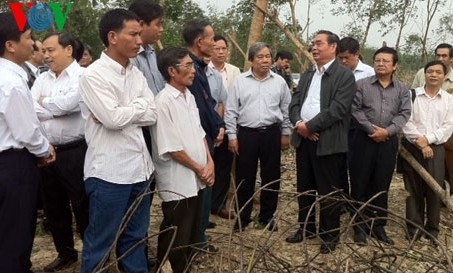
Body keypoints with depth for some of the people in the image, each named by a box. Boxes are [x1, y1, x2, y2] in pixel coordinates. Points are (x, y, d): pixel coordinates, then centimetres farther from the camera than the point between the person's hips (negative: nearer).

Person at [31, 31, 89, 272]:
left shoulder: (83, 76, -8)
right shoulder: (42, 79, 11)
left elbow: (67, 104, -21)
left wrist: (44, 102, -3)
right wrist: (57, 107, -9)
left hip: (75, 152, -7)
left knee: (83, 206, 3)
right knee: (54, 206, 16)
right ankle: (65, 253, 34)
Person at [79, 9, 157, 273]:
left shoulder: (136, 73, 10)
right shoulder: (94, 75, -11)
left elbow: (153, 115, 2)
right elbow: (112, 119, -21)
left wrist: (122, 112, -11)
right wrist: (139, 105, -4)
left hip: (140, 167, 7)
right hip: (109, 171, -7)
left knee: (136, 237, 19)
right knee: (100, 242, 8)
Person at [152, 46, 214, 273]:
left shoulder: (189, 96, 8)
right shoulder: (163, 102, -18)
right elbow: (171, 148, -19)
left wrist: (209, 162, 2)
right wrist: (199, 169, -10)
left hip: (196, 179, 8)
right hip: (177, 182, -8)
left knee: (192, 234, 20)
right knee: (176, 239, 5)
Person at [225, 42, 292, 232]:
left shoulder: (279, 82, 4)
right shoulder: (240, 81, 0)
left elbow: (286, 109, 10)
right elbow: (231, 111, 0)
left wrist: (285, 133, 7)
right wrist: (232, 136, -3)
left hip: (272, 133, 2)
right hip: (246, 133, -1)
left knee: (271, 177, 9)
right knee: (244, 177, 6)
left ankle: (267, 217, 23)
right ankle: (242, 216, 20)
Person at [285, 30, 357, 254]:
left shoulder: (344, 75, -7)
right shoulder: (307, 74, 16)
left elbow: (337, 109, -17)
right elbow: (295, 102, 10)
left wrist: (310, 126, -16)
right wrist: (298, 123, -10)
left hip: (328, 142, -7)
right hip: (303, 139, 7)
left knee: (327, 191, 3)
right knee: (304, 188, 16)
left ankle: (330, 235, 18)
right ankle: (306, 227, 31)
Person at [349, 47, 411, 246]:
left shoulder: (402, 89, 8)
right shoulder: (362, 84, 1)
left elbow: (404, 113, 0)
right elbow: (355, 109, -6)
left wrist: (387, 131, -14)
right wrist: (371, 128, -14)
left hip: (388, 141, 2)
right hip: (364, 139, -2)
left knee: (382, 186, 9)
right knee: (360, 184, 2)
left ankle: (378, 225, 20)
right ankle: (360, 225, 13)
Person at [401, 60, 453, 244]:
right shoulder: (412, 95, 2)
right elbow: (406, 122, -5)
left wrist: (427, 139, -13)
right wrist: (420, 143, -12)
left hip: (435, 148, 1)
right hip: (412, 148, -1)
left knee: (435, 190, 1)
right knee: (414, 189, 5)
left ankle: (433, 229, 15)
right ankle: (414, 227, 16)